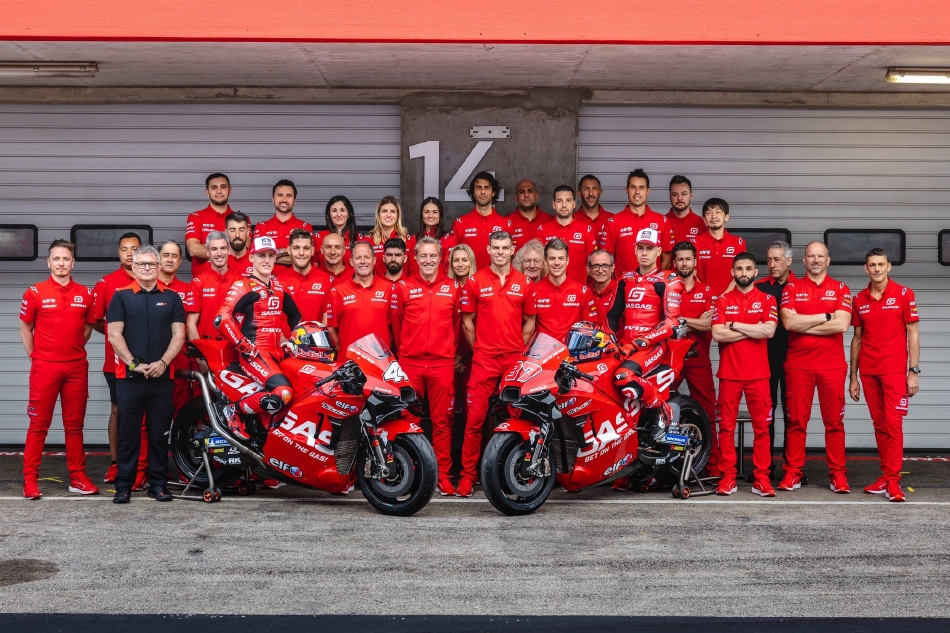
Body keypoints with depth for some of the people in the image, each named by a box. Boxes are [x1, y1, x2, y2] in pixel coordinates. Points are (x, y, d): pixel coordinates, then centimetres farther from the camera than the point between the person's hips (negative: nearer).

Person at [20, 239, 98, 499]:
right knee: (38, 424, 0)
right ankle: (30, 479, 5)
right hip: (44, 368, -3)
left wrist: (74, 349, 9)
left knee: (75, 424, 8)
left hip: (77, 367, 3)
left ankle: (77, 477, 13)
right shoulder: (35, 292, -1)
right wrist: (34, 356, 2)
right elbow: (25, 328, 7)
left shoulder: (84, 294, 6)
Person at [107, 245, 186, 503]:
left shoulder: (171, 297, 10)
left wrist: (163, 362, -9)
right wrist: (134, 364, -10)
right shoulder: (122, 296, 5)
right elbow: (114, 335, -1)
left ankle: (158, 483, 14)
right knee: (128, 433, 2)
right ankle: (124, 485, 8)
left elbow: (178, 335, 5)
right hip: (129, 376, -1)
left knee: (160, 433, 6)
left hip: (162, 376, 2)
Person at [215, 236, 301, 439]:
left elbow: (294, 317, 30)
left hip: (276, 352, 8)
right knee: (283, 392, -28)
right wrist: (243, 345, -17)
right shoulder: (243, 286, -3)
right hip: (254, 352, -8)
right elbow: (222, 318, -15)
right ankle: (234, 410, -9)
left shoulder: (278, 286, 19)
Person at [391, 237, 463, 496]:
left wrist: (453, 351, 11)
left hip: (442, 363, 0)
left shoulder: (453, 287, 8)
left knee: (442, 421, 2)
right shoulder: (402, 287, 5)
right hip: (409, 363, 0)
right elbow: (396, 323, 11)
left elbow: (457, 323, 14)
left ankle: (443, 475, 8)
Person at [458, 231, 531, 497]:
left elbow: (528, 322, 13)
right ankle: (467, 475, 2)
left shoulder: (524, 282, 10)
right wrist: (478, 349, 3)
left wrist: (521, 350, 4)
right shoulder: (475, 281, 5)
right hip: (484, 360, -1)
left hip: (516, 359, 2)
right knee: (474, 418, -5)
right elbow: (467, 320, 8)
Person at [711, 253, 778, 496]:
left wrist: (735, 325, -8)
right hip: (729, 373, 1)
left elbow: (769, 330, -11)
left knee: (761, 426, 1)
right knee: (726, 426, 2)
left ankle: (761, 478, 6)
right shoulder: (723, 301, 8)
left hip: (758, 373, 0)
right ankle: (728, 477, 8)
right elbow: (717, 334, -7)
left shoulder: (767, 300, 6)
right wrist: (753, 330, -8)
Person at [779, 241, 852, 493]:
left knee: (834, 421, 2)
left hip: (832, 365, 0)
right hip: (798, 365, 0)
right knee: (796, 420, 2)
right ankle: (792, 473, 7)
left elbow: (842, 324, -9)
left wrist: (804, 325, -8)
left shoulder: (840, 289, 7)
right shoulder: (791, 288, 8)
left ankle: (838, 474, 9)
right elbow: (789, 322, -9)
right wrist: (826, 316, -8)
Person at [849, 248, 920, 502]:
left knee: (893, 423, -8)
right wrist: (853, 377, 11)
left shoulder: (903, 294, -2)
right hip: (868, 372, 4)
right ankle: (886, 477, 15)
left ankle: (893, 481, -5)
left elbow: (913, 334, -2)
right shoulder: (859, 299, 8)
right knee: (879, 425, 8)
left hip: (894, 370, -4)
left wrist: (914, 371, -8)